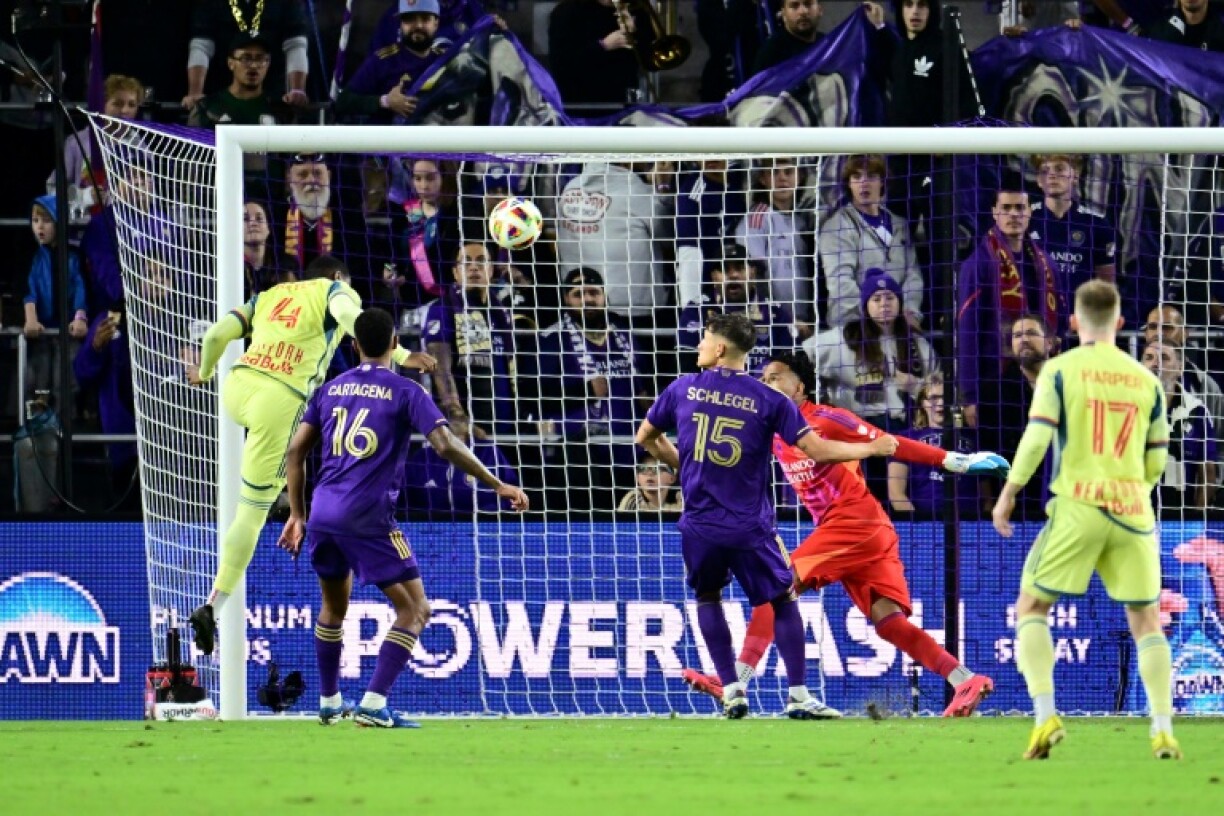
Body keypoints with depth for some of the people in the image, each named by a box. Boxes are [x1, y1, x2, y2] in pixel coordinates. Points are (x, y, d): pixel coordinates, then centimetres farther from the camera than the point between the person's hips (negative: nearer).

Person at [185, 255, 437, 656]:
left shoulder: (268, 296, 23)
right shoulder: (336, 291, 11)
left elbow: (216, 335, 17)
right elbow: (351, 317, -12)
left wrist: (205, 373, 36)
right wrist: (401, 356, -17)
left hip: (237, 387, 5)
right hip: (280, 401, -5)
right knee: (252, 512, 1)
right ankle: (214, 607, -4)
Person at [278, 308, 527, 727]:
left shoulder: (331, 389, 14)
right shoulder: (406, 392, -1)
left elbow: (295, 451, 14)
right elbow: (446, 445, -11)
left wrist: (297, 515, 21)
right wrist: (499, 486, -4)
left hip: (323, 511, 6)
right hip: (369, 518, -6)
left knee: (334, 605, 26)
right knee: (415, 609, 1)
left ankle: (329, 702, 33)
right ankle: (373, 704, -12)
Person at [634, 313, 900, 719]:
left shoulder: (683, 389, 1)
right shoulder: (768, 399, -4)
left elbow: (646, 437, 14)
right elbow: (816, 449, -7)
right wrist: (872, 448, 7)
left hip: (700, 525, 1)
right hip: (750, 528, -1)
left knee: (708, 598, 21)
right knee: (784, 600, 13)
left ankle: (731, 690, 11)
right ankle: (798, 695, 6)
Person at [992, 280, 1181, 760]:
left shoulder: (1060, 370, -1)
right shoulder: (1145, 380, 9)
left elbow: (1036, 437, -9)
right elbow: (1157, 459, 11)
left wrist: (1008, 493, 0)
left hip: (1078, 506, -3)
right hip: (1132, 511, 3)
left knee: (1031, 607, 9)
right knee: (1146, 620, 10)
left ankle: (1046, 716, -9)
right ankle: (1163, 731, -2)